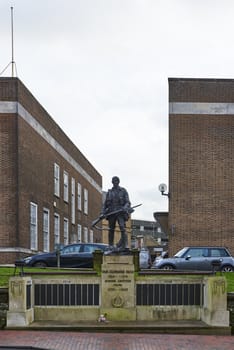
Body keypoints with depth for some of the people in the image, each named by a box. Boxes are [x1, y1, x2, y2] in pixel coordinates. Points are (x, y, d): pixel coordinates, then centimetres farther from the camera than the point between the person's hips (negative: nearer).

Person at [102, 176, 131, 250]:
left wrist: (125, 208, -19)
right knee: (111, 230, 2)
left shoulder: (123, 191, 9)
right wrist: (103, 212, 4)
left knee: (122, 228, -19)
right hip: (111, 212, 3)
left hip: (120, 212, -3)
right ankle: (111, 246, 13)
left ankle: (124, 245, -24)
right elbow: (105, 203, 19)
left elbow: (127, 202, 2)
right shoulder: (109, 192, 17)